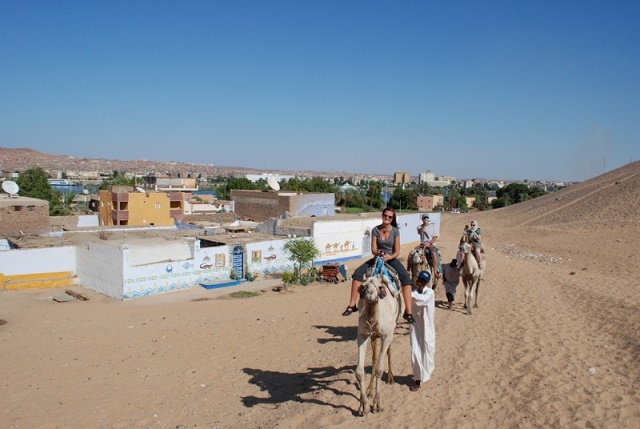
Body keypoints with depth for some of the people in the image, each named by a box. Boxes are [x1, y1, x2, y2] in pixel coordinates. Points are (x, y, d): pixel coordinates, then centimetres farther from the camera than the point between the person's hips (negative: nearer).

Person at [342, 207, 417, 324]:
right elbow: (373, 249, -7)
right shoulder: (375, 230, -4)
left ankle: (408, 312, -19)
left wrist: (390, 256, -27)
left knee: (406, 278, -24)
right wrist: (378, 252, -30)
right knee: (358, 273, -19)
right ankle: (352, 305, -11)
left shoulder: (395, 231, -7)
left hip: (391, 258, -1)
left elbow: (397, 251, -7)